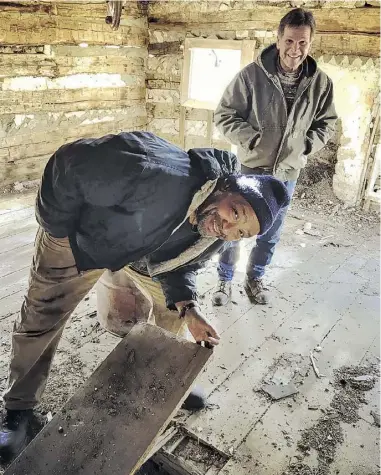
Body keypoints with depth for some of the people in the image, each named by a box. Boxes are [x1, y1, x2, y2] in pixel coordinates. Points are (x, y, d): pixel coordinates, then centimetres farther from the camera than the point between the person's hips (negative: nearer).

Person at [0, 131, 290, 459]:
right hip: (78, 235, -5)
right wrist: (58, 228, -24)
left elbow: (177, 265, -2)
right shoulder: (161, 177, -45)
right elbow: (70, 165, -37)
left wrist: (187, 309, -20)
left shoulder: (214, 236, -19)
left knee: (170, 305, 11)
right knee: (42, 319, 3)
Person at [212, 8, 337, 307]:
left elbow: (327, 124, 8)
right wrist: (253, 139, -21)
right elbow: (225, 115, -10)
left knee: (271, 234, 16)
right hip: (249, 169, -3)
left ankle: (255, 279, 38)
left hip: (287, 174, 3)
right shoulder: (252, 74, -16)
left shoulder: (321, 83, -6)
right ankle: (225, 280, 30)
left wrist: (306, 146, -7)